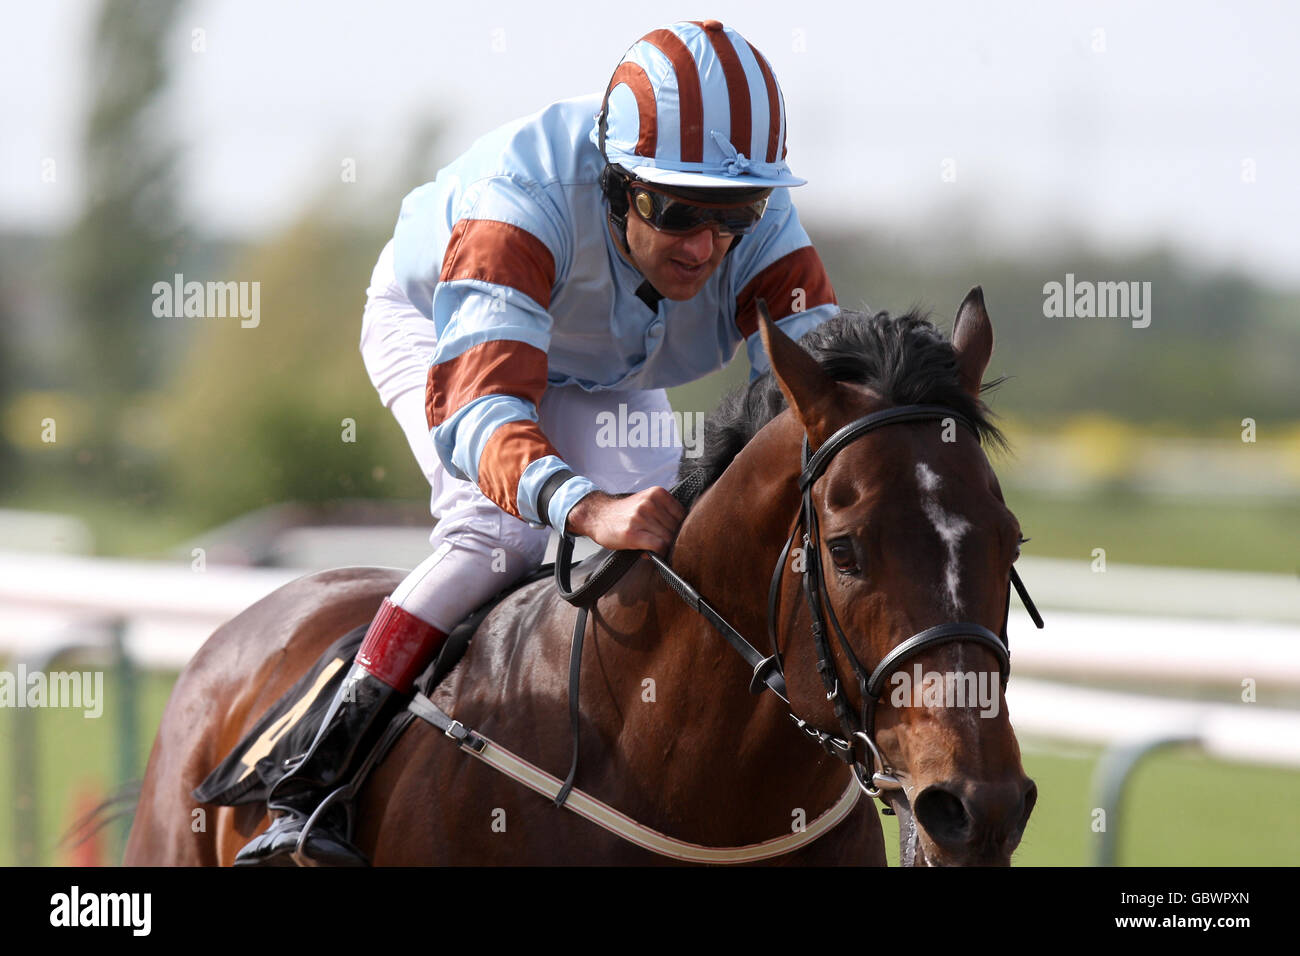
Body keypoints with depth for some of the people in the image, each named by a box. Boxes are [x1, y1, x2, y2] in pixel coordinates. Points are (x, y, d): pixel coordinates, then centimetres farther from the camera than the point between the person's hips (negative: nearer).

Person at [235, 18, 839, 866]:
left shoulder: (763, 229, -32)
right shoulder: (529, 194, -46)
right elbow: (475, 400, -56)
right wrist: (586, 506, -75)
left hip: (602, 378, 5)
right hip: (436, 327, -5)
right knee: (503, 528, -28)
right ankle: (309, 789, -30)